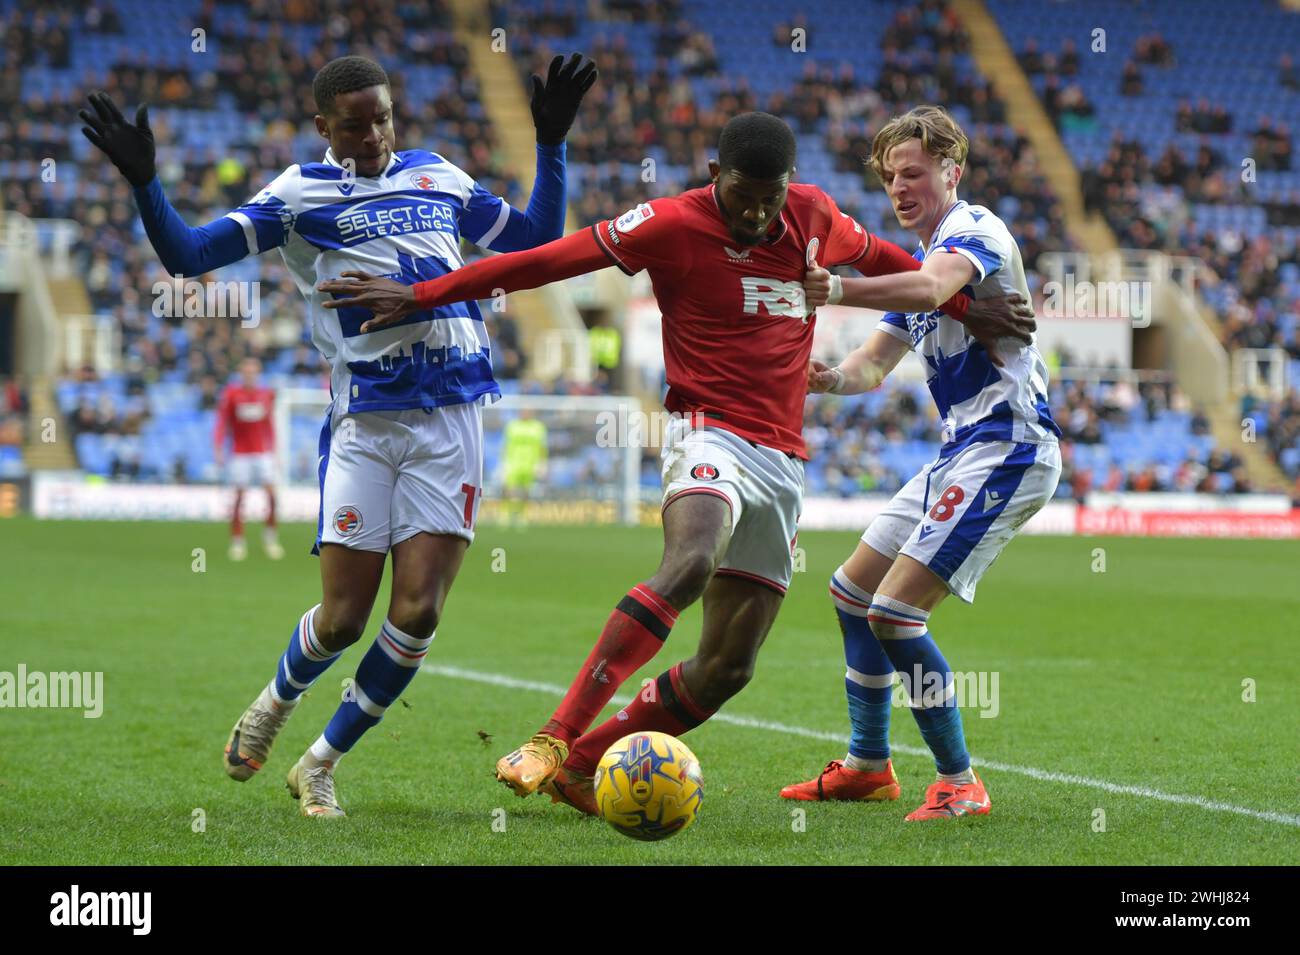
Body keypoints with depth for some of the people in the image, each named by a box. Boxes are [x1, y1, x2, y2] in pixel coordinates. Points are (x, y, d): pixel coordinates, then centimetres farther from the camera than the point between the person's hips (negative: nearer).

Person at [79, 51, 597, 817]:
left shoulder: (440, 178, 16)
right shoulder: (298, 193, 6)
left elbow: (537, 242, 26)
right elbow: (187, 254, 0)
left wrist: (552, 142, 18)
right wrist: (143, 181, -14)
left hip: (450, 418, 2)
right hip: (363, 420, -2)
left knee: (418, 611, -7)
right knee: (344, 616, -4)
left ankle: (321, 765, 12)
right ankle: (277, 701, 32)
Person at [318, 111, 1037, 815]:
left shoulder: (815, 217, 9)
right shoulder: (672, 225, -6)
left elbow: (879, 259, 30)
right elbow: (546, 260, -4)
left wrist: (966, 306, 31)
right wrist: (419, 297, -4)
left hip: (783, 460, 6)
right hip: (710, 433, -6)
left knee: (728, 666, -1)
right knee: (689, 564, -37)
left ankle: (580, 766, 11)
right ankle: (553, 738, -40)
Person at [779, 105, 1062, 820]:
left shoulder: (974, 230, -10)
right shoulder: (919, 261, 21)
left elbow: (933, 287, -34)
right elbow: (875, 363, 18)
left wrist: (835, 290, -48)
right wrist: (832, 377, -6)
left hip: (1006, 449, -10)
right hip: (960, 453, 10)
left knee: (895, 610, -17)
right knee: (853, 591, 16)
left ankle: (958, 783, -8)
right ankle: (868, 766, 26)